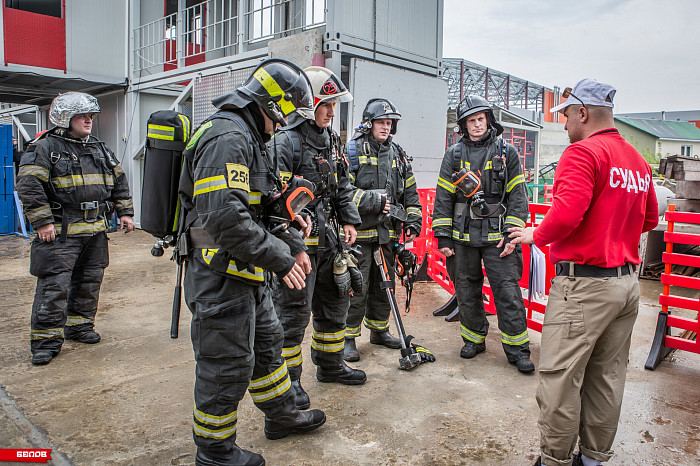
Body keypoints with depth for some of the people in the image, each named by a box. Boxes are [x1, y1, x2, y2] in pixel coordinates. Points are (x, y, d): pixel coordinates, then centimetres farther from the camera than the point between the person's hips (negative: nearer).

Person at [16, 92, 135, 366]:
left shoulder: (100, 149, 15)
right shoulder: (45, 148, -5)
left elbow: (119, 181, 20)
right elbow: (28, 186, -12)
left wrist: (124, 212, 12)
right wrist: (42, 222, -17)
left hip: (95, 230, 7)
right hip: (60, 232, -6)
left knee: (89, 281, 13)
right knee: (54, 285, -7)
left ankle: (79, 325, 29)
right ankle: (46, 339, 4)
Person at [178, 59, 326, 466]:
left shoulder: (251, 139, 15)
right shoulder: (227, 138, -20)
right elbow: (224, 217, -31)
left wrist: (294, 245, 9)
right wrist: (280, 260, -22)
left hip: (249, 274, 11)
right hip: (223, 277, -11)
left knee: (267, 343, 23)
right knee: (227, 366, 4)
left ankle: (282, 416, 43)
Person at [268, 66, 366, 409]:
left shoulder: (331, 141, 13)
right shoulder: (285, 142, -14)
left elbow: (343, 186, 22)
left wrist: (348, 220, 11)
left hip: (328, 239, 9)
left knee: (335, 303, 18)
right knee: (293, 311, 0)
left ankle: (330, 365, 37)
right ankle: (289, 378, 18)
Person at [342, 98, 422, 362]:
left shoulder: (398, 155, 15)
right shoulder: (352, 151, -3)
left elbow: (410, 193, 19)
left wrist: (412, 222, 8)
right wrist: (374, 200, -18)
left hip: (388, 233, 6)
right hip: (359, 232, -6)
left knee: (384, 286, 15)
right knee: (356, 288, -3)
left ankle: (379, 330, 31)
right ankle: (348, 337, 10)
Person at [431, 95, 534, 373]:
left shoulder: (507, 153, 5)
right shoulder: (454, 155, 8)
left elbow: (517, 196, 3)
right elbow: (443, 197, 7)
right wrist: (443, 235, 0)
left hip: (497, 236, -2)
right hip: (463, 236, 2)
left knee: (508, 293, -3)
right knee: (466, 292, 10)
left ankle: (517, 348, 10)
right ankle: (474, 339, 28)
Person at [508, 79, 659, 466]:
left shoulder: (582, 152, -13)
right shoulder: (639, 161, 14)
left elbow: (567, 212, -25)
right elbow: (649, 219, 23)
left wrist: (535, 236, -9)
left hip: (585, 285, -9)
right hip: (627, 282, 9)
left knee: (560, 378, 2)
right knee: (607, 377, 17)